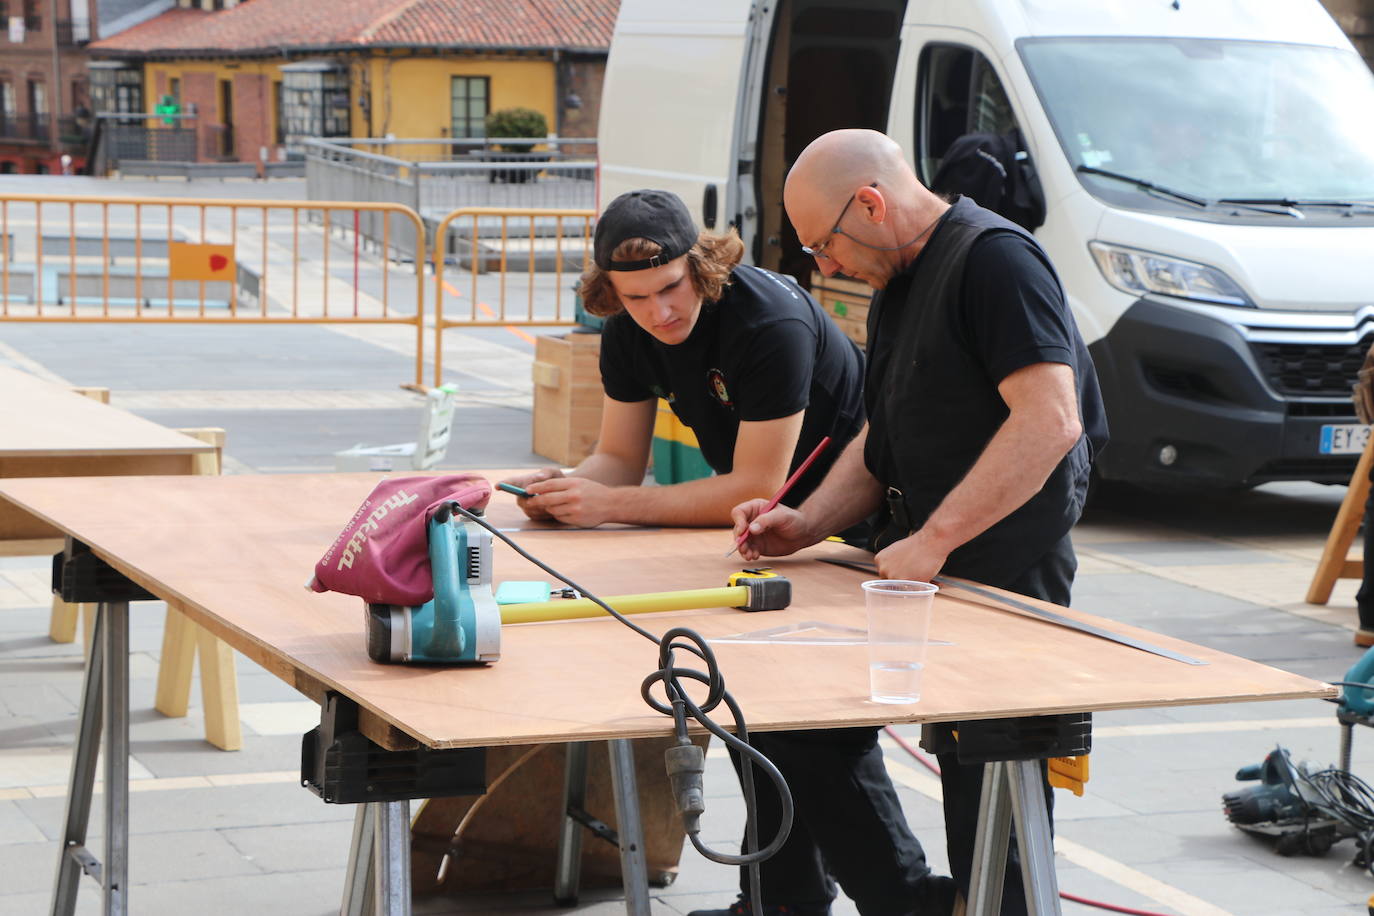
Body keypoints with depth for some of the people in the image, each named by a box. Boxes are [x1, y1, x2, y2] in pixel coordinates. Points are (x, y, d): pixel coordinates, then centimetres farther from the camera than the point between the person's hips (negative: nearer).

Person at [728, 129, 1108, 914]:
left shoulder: (994, 258, -15)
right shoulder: (898, 285, 17)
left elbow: (1049, 421, -25)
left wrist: (933, 541, -24)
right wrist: (807, 526, 7)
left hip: (1004, 578, -10)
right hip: (925, 573, 10)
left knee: (988, 823, -5)